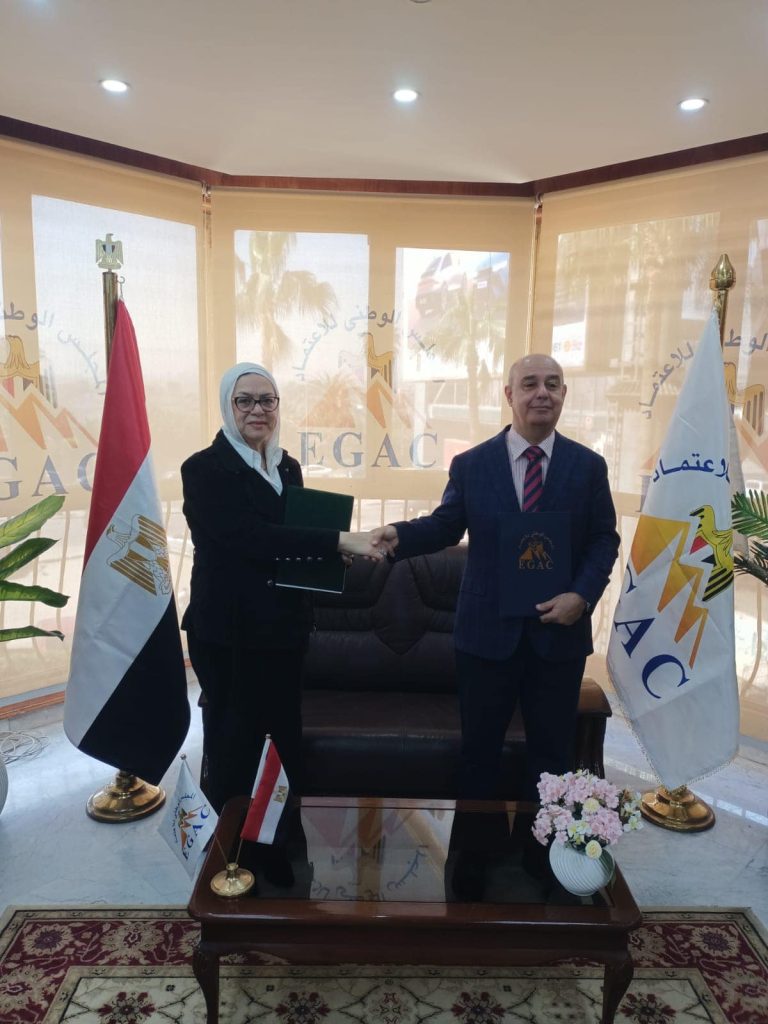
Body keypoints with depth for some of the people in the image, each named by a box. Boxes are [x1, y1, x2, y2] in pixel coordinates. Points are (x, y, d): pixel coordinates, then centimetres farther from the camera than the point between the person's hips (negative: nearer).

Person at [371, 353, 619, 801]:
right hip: (487, 630, 0)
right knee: (480, 747, 15)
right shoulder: (470, 464, 0)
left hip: (560, 632, 1)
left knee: (553, 750, 16)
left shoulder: (589, 465, 1)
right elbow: (445, 525, 1)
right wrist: (400, 534, -18)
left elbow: (605, 539, 1)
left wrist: (583, 595, -14)